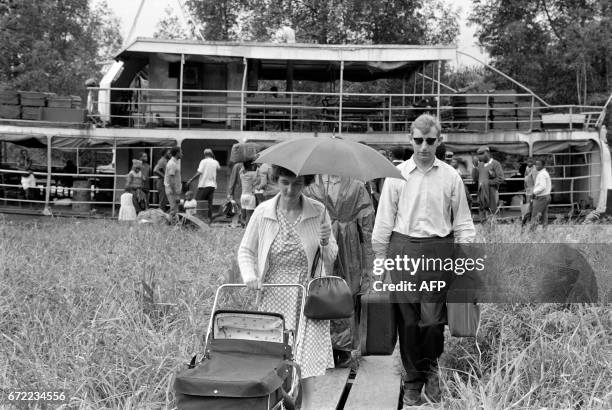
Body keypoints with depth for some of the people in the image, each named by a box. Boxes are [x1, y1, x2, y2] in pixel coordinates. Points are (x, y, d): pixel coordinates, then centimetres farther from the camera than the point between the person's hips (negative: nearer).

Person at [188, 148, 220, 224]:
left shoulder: (203, 161, -7)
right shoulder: (215, 162, 8)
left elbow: (199, 172, -15)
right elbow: (219, 168, 31)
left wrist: (191, 179, -8)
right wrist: (214, 158, 28)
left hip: (204, 185, -5)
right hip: (212, 185, 5)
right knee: (209, 203, 6)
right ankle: (209, 219, 4)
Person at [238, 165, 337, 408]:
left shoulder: (318, 212, -3)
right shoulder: (263, 212, -2)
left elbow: (330, 261, 4)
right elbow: (246, 250, 9)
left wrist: (326, 243, -17)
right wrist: (249, 276, -8)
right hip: (273, 298, 1)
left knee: (306, 356, -2)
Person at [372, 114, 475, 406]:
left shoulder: (451, 176, 3)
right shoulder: (397, 174, 2)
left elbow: (462, 223, 8)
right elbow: (384, 220, 5)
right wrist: (379, 259, 4)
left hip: (438, 251, 0)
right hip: (403, 250, 1)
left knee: (432, 319, -3)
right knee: (407, 319, 6)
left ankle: (430, 369, 25)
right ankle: (412, 381, 21)